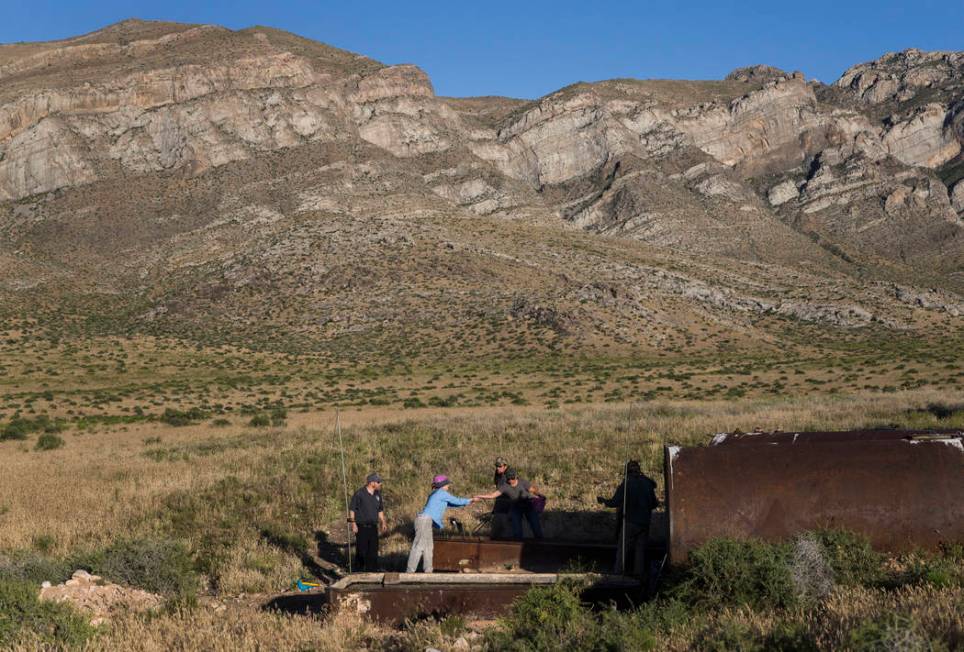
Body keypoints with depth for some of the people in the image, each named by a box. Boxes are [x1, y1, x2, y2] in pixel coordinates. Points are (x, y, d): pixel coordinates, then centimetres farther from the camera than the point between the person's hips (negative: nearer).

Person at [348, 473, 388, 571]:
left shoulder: (377, 494, 10)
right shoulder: (359, 494, -10)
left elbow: (380, 510, 21)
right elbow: (351, 509, -8)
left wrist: (383, 523, 12)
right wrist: (353, 524, -14)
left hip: (373, 527, 6)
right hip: (362, 527, -6)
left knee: (373, 551, 6)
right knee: (361, 551, -2)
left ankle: (371, 571, 14)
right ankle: (359, 571, 8)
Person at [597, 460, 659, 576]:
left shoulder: (626, 484, -10)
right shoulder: (648, 484, 4)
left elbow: (615, 502, -13)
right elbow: (653, 504, 9)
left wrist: (603, 500, 3)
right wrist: (656, 503, 31)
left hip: (629, 523, -4)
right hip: (644, 523, 4)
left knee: (622, 549, 3)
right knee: (640, 549, 8)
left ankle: (619, 573, -1)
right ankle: (639, 573, 6)